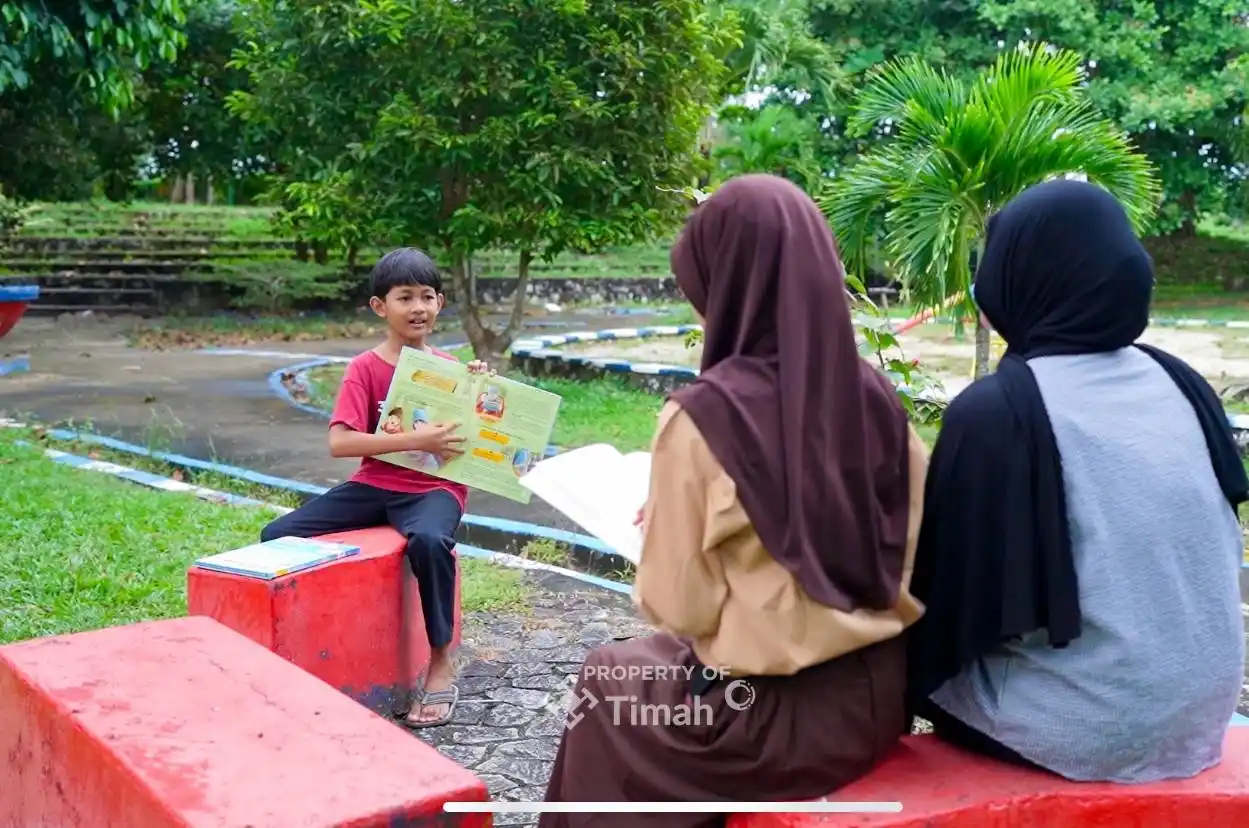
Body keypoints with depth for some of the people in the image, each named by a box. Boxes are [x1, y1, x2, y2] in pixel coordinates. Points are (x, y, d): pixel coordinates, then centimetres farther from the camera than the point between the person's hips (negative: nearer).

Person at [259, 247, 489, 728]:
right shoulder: (364, 369, -1)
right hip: (374, 485, 2)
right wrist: (414, 440, -24)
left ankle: (441, 667, -19)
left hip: (434, 488, -1)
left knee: (428, 542, -37)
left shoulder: (451, 368, 5)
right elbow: (340, 443, -15)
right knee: (277, 536, -16)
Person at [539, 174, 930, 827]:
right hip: (880, 695, 6)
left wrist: (659, 530, 4)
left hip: (768, 714, -5)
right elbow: (911, 558, 4)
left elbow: (680, 607, -15)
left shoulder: (703, 416, -20)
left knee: (607, 682, 25)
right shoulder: (876, 398, -4)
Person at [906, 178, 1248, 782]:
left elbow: (955, 585, -12)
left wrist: (922, 665, 8)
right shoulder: (1177, 382, -1)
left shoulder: (994, 411, -19)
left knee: (902, 645, 17)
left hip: (1088, 726, -6)